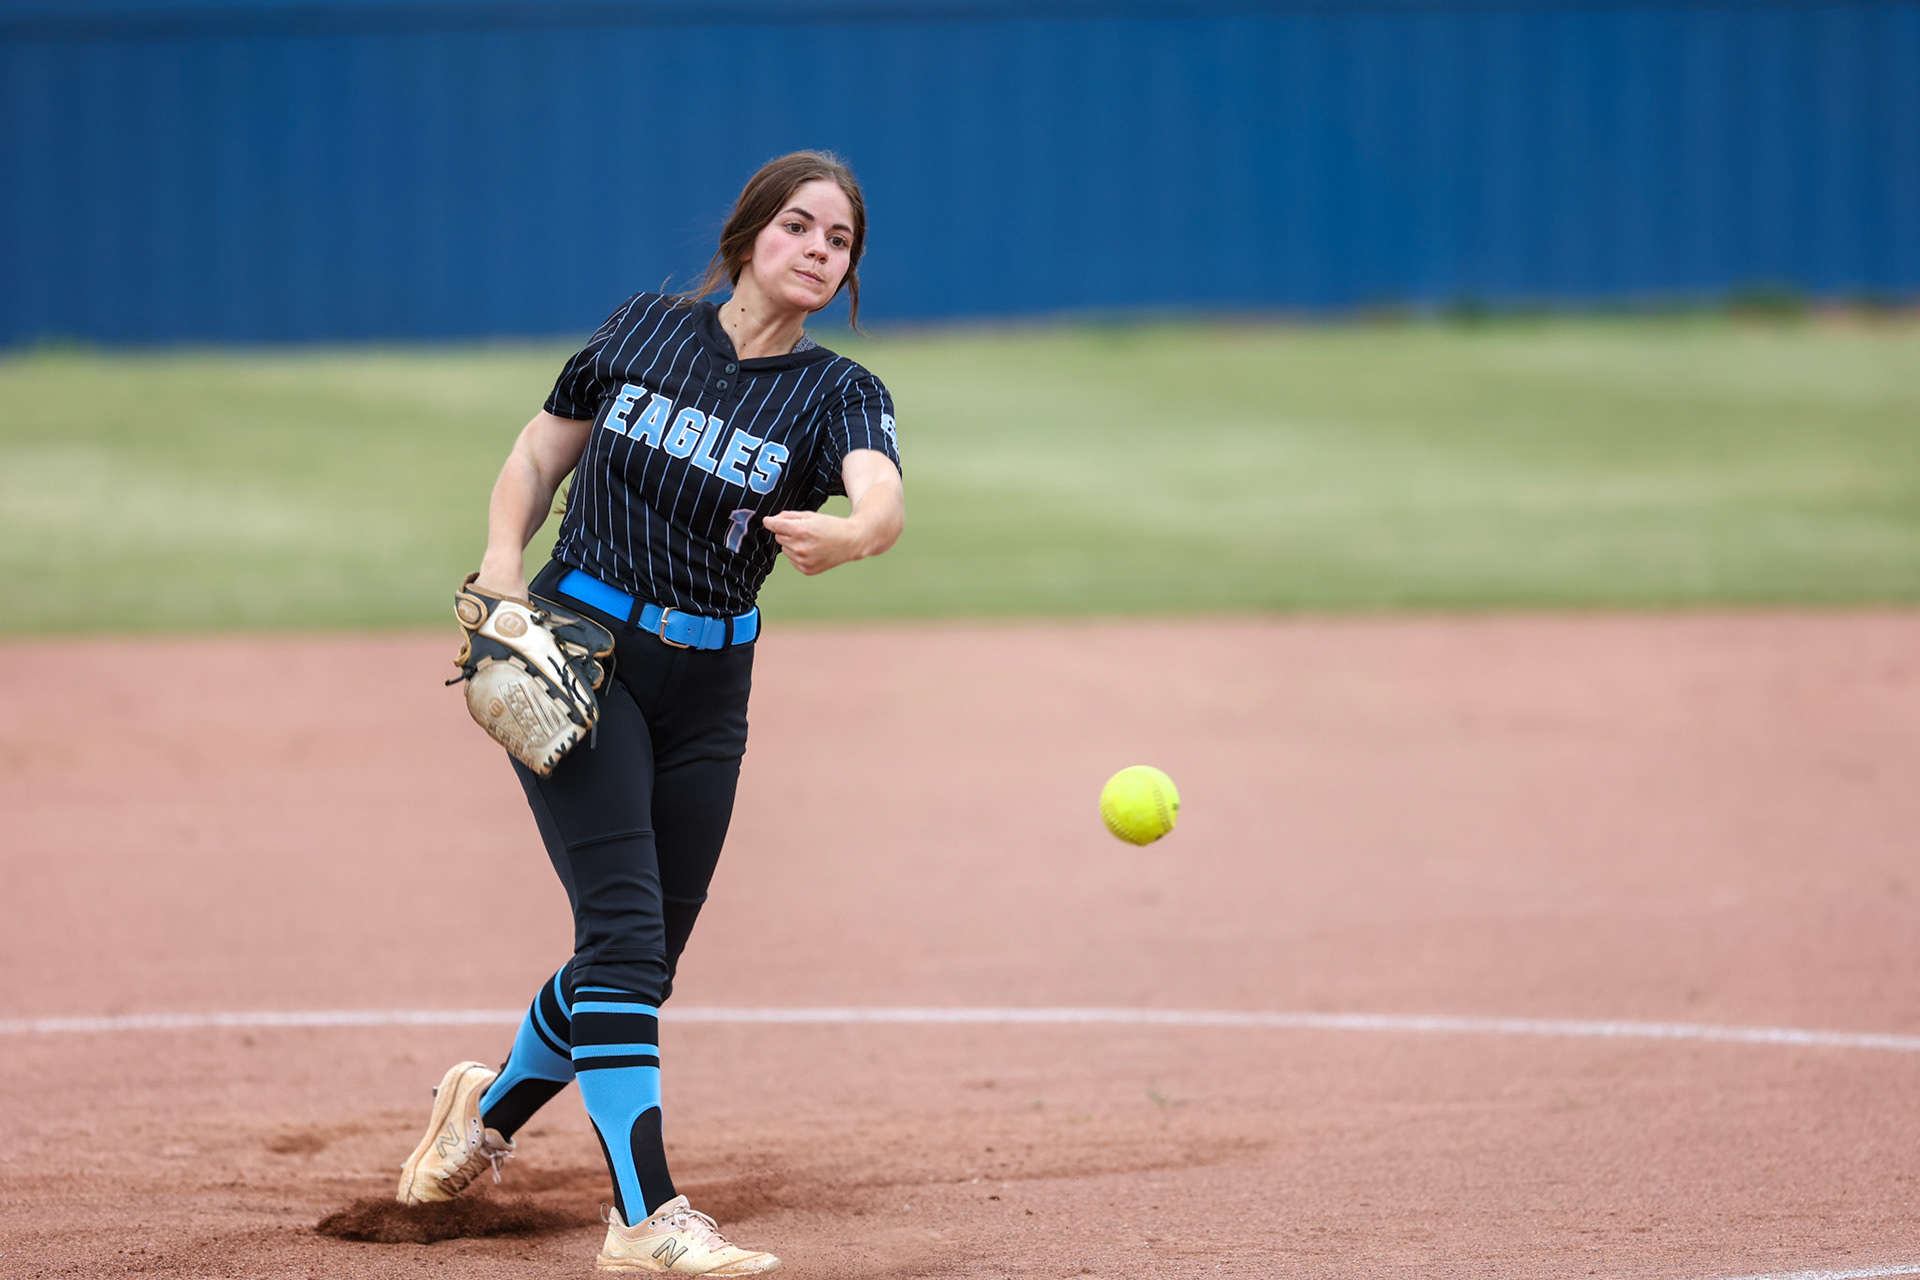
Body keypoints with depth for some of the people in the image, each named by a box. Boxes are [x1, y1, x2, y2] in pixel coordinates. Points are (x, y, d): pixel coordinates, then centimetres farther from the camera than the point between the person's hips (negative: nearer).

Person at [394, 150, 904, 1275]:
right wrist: (502, 572, -5)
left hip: (706, 684, 3)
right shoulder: (645, 330, 0)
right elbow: (542, 454, 12)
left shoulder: (838, 393, -3)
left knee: (647, 954, 8)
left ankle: (494, 1106, 36)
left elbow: (885, 498, -25)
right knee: (623, 923, -16)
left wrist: (848, 535, -49)